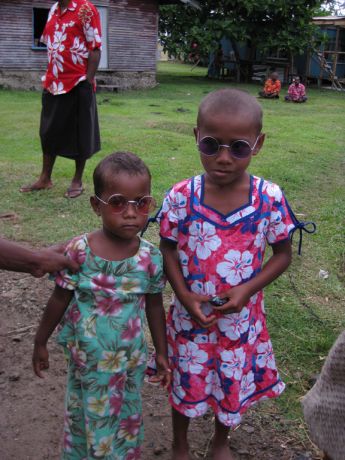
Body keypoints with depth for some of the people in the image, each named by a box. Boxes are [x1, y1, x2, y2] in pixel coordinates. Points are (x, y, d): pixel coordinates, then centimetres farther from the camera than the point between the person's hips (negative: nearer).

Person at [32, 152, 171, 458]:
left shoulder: (150, 257, -14)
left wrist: (162, 353, 6)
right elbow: (60, 301, -5)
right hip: (87, 358, -1)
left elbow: (154, 306, -1)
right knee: (86, 417, 19)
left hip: (130, 360, 1)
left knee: (126, 420, 21)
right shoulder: (78, 252, -19)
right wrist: (40, 343, 3)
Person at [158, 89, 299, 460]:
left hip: (240, 315, 1)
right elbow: (168, 249, -5)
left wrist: (247, 290, -17)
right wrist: (184, 295, -17)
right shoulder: (181, 197, -16)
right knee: (185, 383, 19)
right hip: (190, 314, 0)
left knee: (234, 384, 21)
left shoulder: (270, 199, -17)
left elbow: (282, 254, -5)